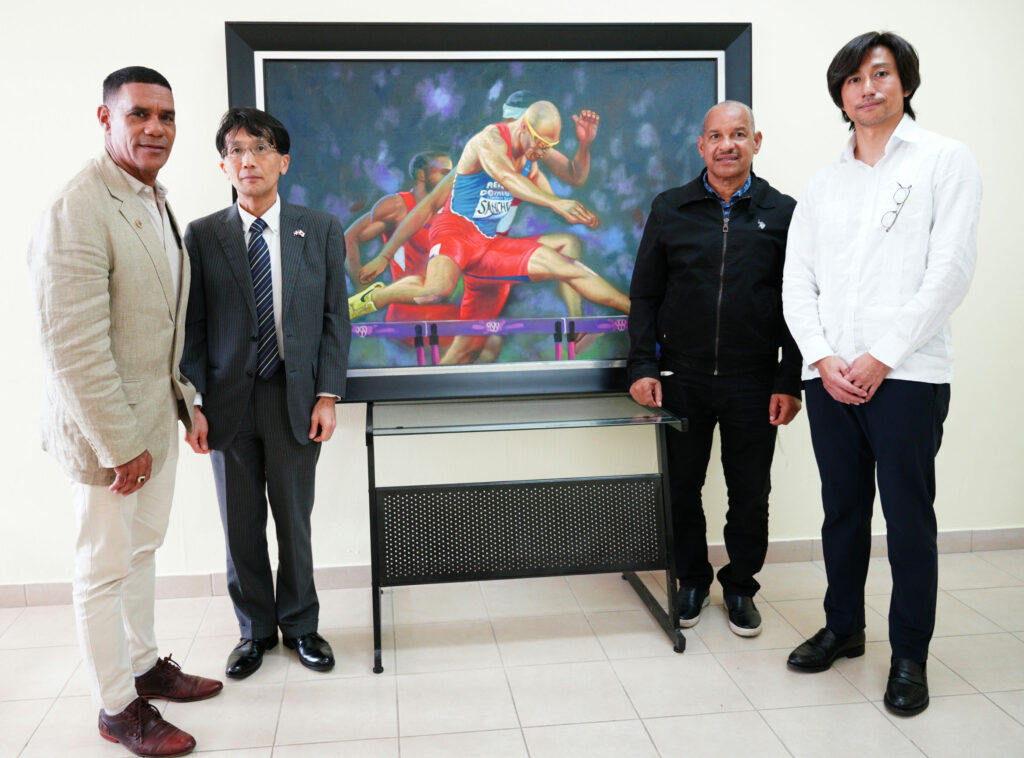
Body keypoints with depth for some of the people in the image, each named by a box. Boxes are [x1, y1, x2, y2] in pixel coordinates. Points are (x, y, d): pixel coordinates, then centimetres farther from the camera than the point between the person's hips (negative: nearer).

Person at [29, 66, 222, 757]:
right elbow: (72, 348, -25)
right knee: (105, 568, 7)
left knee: (143, 549, 22)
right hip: (105, 422, -9)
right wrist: (121, 445, -21)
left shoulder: (156, 200, 8)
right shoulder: (78, 210, -22)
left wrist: (181, 399, 12)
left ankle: (145, 665, 40)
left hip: (157, 414, 9)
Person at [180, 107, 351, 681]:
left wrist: (328, 396, -6)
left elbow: (335, 318, 2)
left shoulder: (321, 231, 3)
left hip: (295, 399, 0)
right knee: (241, 525, 10)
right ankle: (256, 629, 28)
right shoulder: (202, 236, 4)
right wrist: (194, 403, -5)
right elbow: (193, 327, 2)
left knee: (295, 520, 9)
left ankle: (300, 625, 27)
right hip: (228, 402, 1)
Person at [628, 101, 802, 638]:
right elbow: (644, 295, 6)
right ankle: (691, 581, 29)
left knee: (750, 493, 9)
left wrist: (790, 381, -3)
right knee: (681, 487, 9)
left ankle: (740, 588, 28)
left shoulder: (782, 213, 3)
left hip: (754, 382, 0)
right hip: (683, 377, 1)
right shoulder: (670, 210, 5)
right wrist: (643, 366, -3)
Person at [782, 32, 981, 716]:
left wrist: (882, 357, -13)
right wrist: (822, 358, -6)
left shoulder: (945, 161, 3)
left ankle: (910, 655, 15)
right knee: (843, 510, 13)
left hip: (907, 376, -4)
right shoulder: (823, 184, 16)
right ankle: (844, 627, 29)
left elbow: (950, 272, -8)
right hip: (830, 377, 4)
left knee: (909, 519, 1)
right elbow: (797, 281, 10)